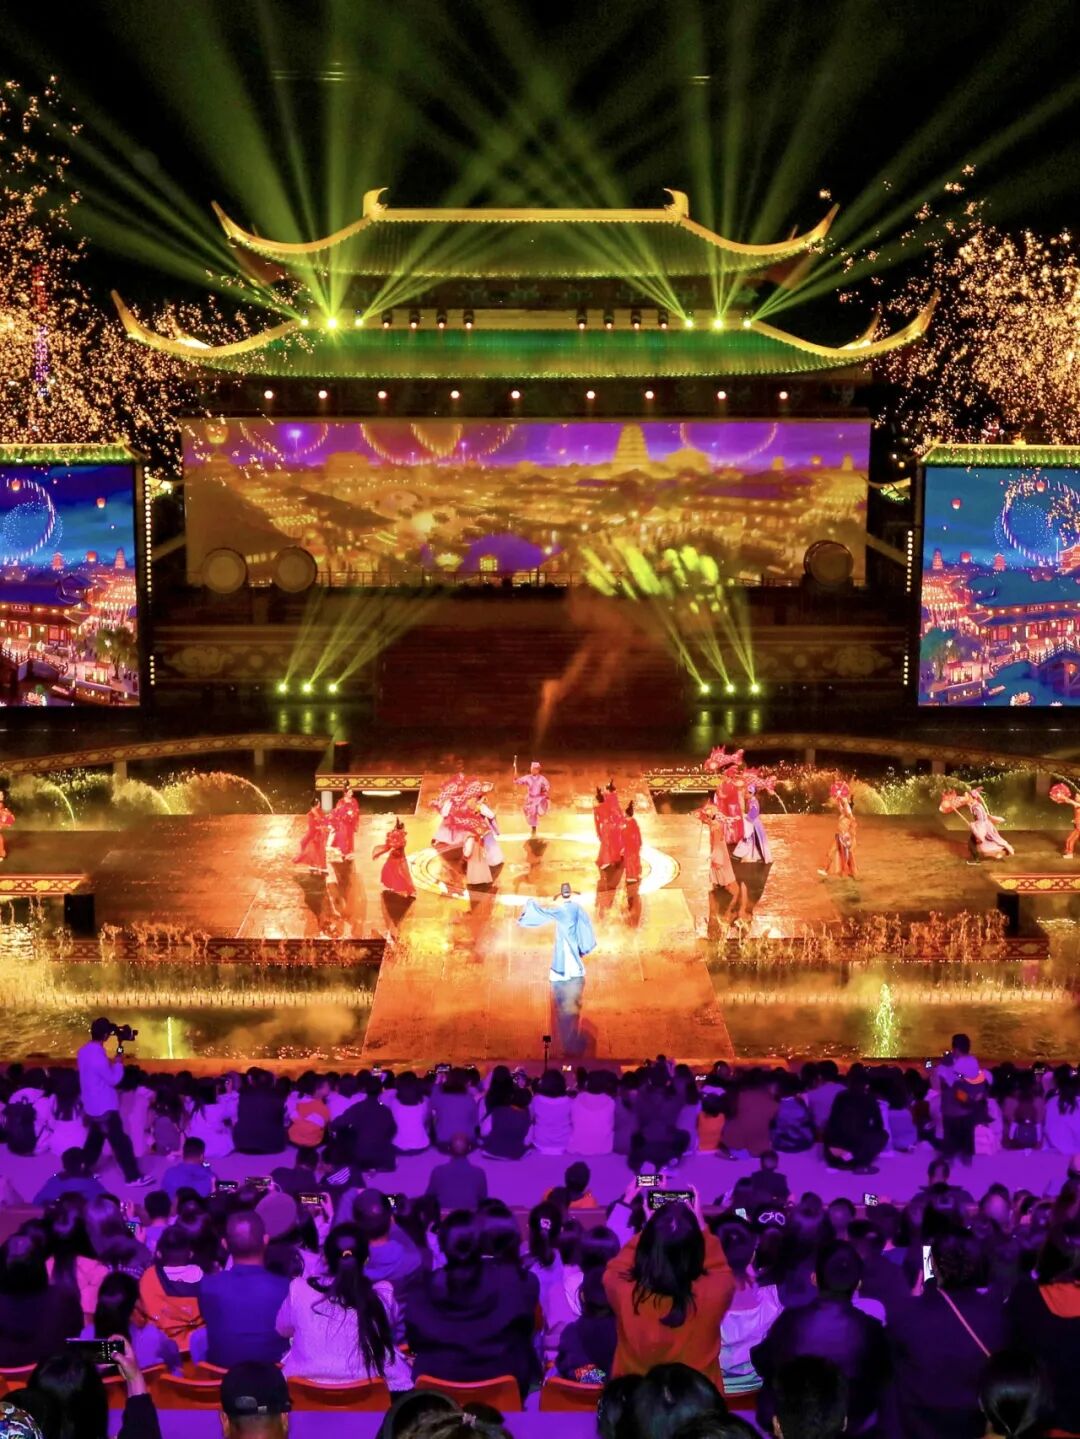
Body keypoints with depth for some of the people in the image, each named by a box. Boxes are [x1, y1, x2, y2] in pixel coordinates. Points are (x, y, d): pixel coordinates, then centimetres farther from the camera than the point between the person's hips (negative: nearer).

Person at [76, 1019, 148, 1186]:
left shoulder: (84, 1051, 3)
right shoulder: (97, 1056, -27)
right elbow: (113, 1079, -17)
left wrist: (111, 1063, 8)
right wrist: (118, 1063, -4)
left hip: (91, 1106, 9)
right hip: (104, 1108, -9)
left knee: (94, 1140, 21)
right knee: (121, 1142, -3)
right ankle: (133, 1177, 2)